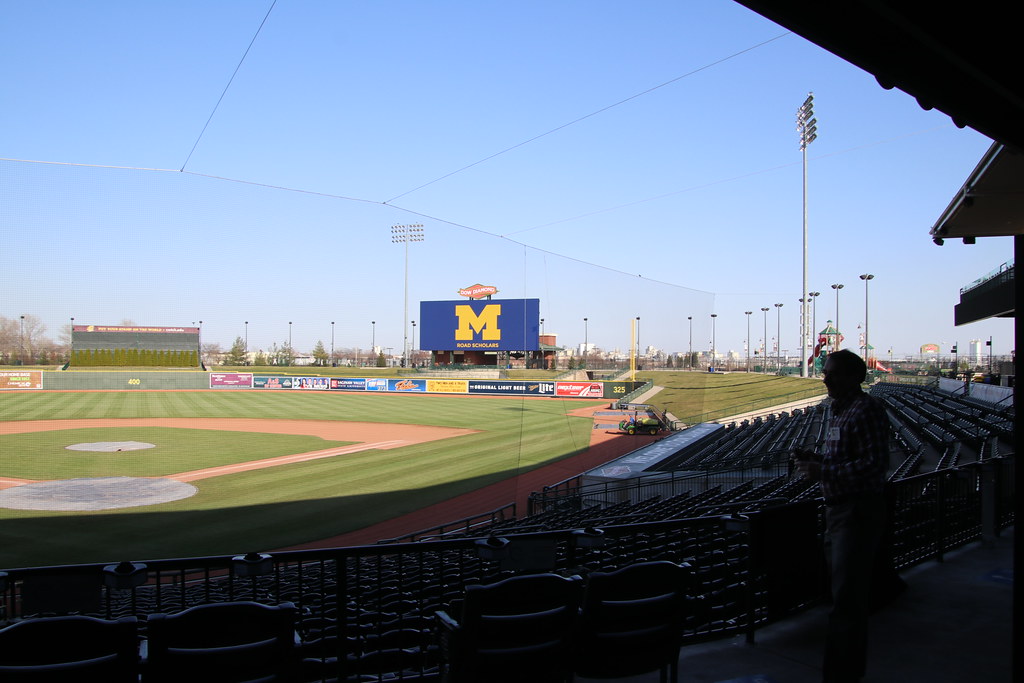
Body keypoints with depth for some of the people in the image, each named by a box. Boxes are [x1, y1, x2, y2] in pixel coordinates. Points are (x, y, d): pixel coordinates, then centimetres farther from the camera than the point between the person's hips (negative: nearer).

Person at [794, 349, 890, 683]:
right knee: (850, 596, 19)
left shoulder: (866, 410, -15)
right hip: (838, 511, 10)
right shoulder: (840, 411, 16)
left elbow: (874, 464, -23)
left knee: (846, 602, -7)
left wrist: (822, 471, -22)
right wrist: (815, 461, 5)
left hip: (859, 514, -10)